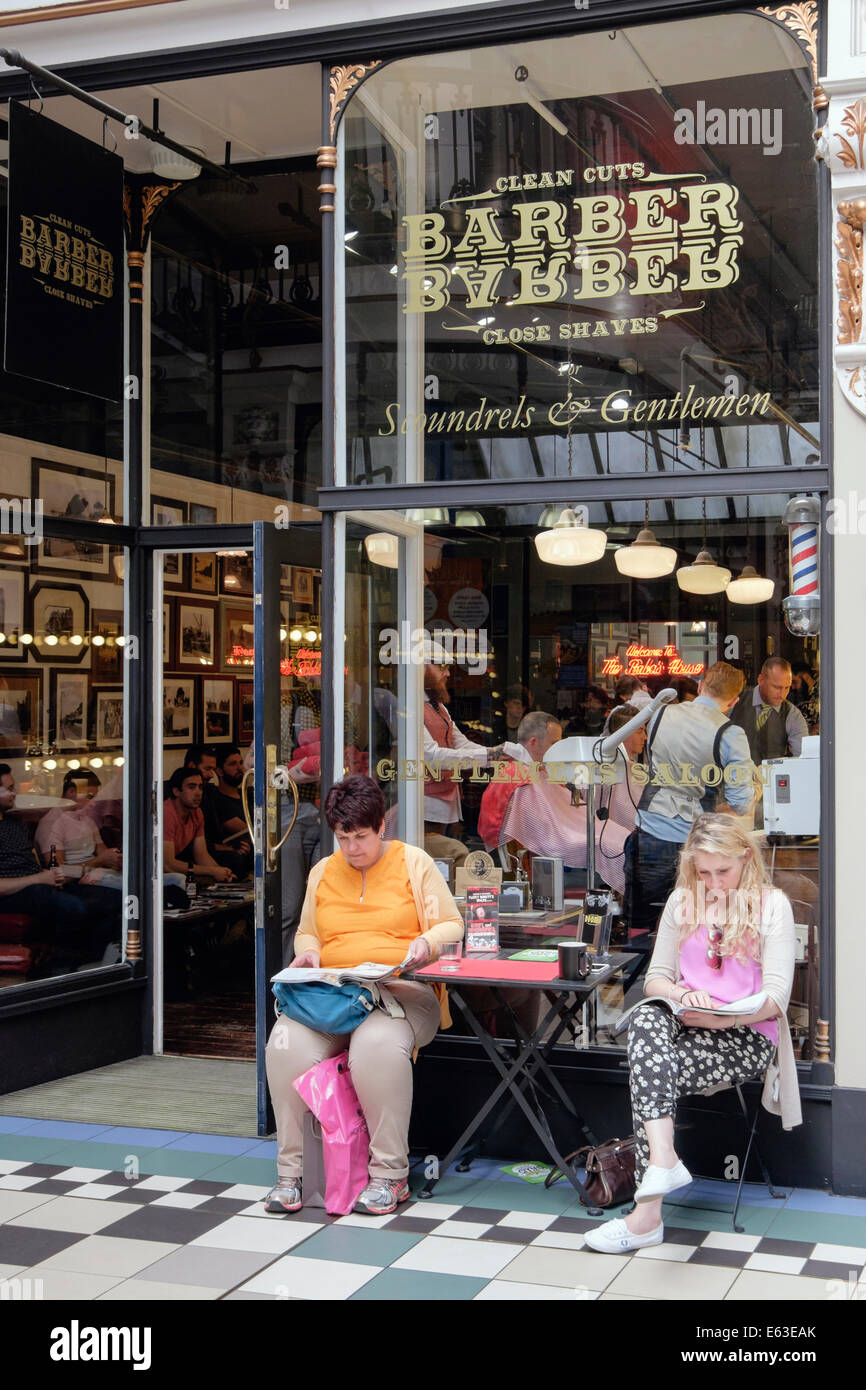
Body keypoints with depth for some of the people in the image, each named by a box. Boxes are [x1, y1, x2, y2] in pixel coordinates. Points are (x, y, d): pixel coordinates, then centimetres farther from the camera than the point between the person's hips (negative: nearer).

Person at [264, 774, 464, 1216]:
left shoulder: (414, 863, 8)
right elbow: (307, 932, 27)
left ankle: (389, 1175, -24)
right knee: (285, 1043, -28)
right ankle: (291, 1171, -16)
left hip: (401, 990, -4)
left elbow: (451, 926, 7)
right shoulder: (323, 872, 19)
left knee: (378, 1045, -38)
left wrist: (427, 943, -15)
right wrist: (307, 951, 4)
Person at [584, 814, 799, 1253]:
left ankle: (647, 1216, -29)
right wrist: (684, 994, -13)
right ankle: (663, 1158, -46)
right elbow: (656, 977, 10)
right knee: (646, 1017, -34)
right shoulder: (683, 901, 12)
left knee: (646, 1072, -30)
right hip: (685, 1025, 4)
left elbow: (776, 995, -7)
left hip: (748, 1036, -4)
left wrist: (724, 1017, -24)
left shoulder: (772, 904, -1)